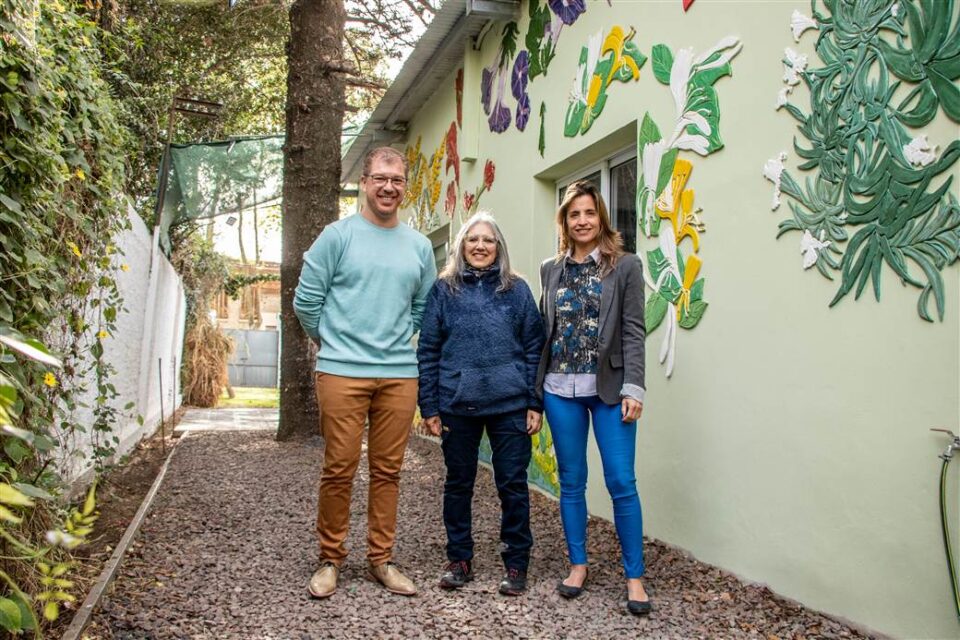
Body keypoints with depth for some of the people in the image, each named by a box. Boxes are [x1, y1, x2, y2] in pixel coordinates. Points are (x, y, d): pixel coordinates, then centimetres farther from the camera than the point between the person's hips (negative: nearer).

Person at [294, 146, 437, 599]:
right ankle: (330, 559, 19)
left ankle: (380, 559, 23)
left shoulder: (420, 246, 11)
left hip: (400, 374, 4)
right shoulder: (338, 235, -1)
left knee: (387, 471, 10)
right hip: (342, 372, -3)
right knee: (339, 470, 2)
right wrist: (335, 342, 11)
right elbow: (307, 301, 1)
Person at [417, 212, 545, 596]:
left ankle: (516, 564, 21)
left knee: (513, 484, 5)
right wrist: (429, 406, -1)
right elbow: (428, 350, 4)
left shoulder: (516, 289, 6)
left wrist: (535, 403, -2)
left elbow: (534, 348, 5)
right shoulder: (444, 289, 6)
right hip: (457, 405, 1)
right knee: (458, 484, 12)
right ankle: (459, 560, 28)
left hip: (510, 405, 0)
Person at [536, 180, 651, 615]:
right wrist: (534, 388, 7)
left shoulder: (625, 266, 1)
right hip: (560, 389, 3)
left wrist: (632, 388, -12)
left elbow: (633, 332, -4)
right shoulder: (551, 269, 10)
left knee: (621, 483, -2)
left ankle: (634, 576, 12)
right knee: (571, 480, 10)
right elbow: (544, 331, 11)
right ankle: (578, 564, 25)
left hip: (608, 388, -3)